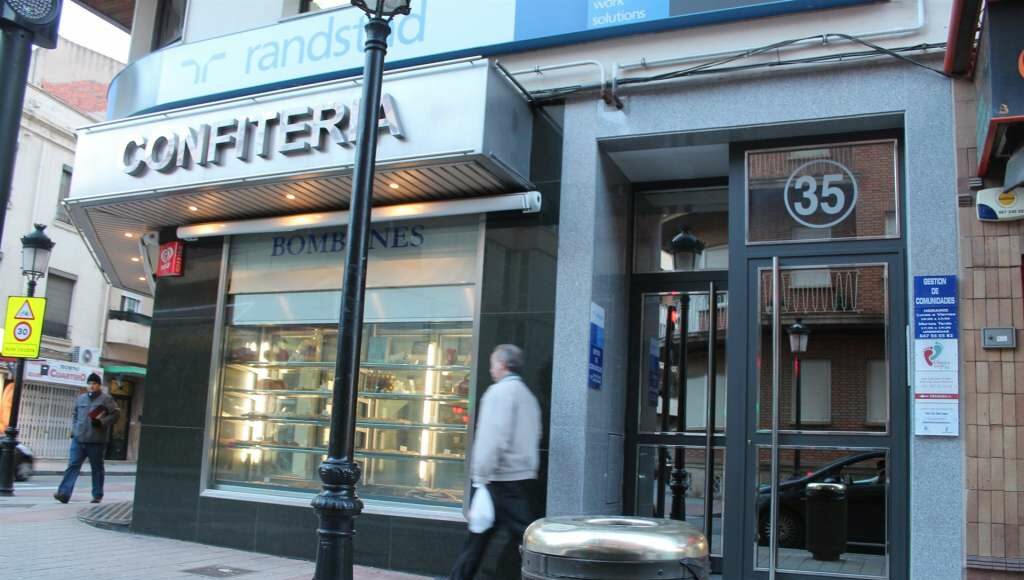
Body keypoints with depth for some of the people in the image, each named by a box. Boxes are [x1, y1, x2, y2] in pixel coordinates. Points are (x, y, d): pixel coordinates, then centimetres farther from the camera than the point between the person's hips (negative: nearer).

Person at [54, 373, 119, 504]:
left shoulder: (106, 399, -2)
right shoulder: (80, 398, 14)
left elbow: (115, 414, -5)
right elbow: (74, 414, 25)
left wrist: (101, 422, -17)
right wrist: (74, 429, 12)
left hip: (96, 441, -4)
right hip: (78, 439, 4)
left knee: (97, 468, 5)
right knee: (72, 465, -5)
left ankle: (97, 495, 15)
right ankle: (64, 493, -8)